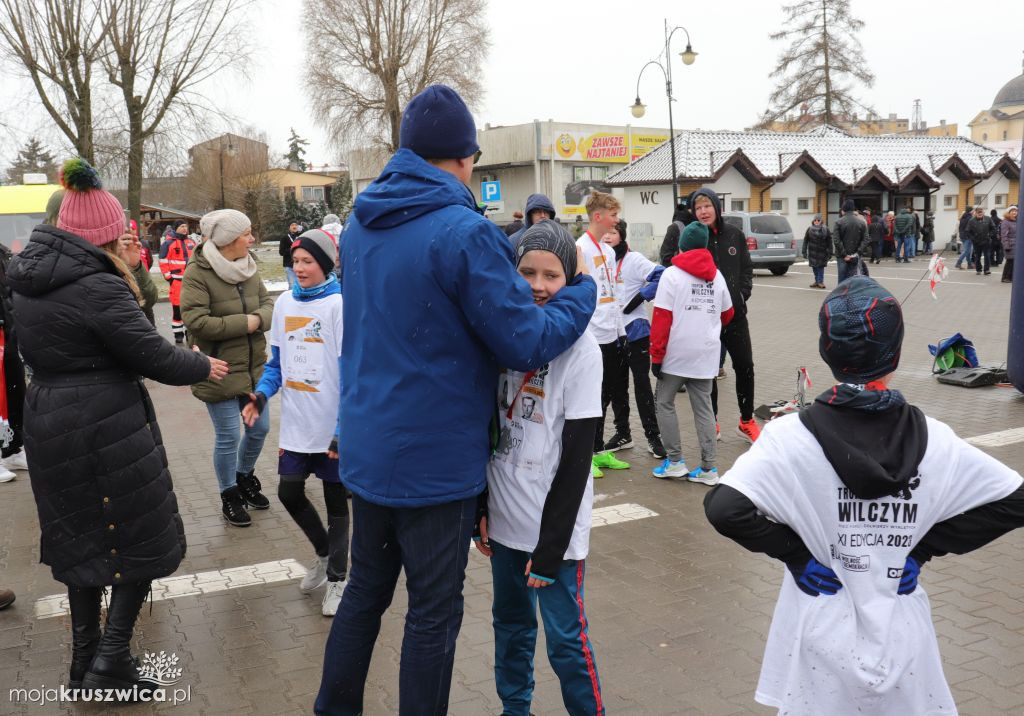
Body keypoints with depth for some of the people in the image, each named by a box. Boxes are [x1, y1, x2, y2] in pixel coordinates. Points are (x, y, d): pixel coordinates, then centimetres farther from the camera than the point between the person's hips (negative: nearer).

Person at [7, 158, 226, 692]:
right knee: (141, 536, 8)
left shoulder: (28, 281, 7)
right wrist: (203, 367, 1)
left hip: (46, 423, 8)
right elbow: (153, 356, -16)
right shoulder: (98, 286, -19)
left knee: (79, 536, 18)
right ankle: (112, 659, 6)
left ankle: (84, 660, 28)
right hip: (108, 426, -8)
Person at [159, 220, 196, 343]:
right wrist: (168, 277, -10)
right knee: (177, 307, -4)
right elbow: (163, 261, -8)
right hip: (177, 280, -5)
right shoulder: (169, 242, -7)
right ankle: (178, 334, 4)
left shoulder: (191, 241, 12)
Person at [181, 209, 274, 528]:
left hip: (253, 367, 7)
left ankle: (244, 477, 42)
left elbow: (268, 302, 7)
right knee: (229, 437, 3)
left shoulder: (247, 267, 4)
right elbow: (196, 321, -23)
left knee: (259, 429, 16)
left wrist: (260, 318, -17)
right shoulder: (197, 273, -16)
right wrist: (244, 323, -19)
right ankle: (229, 496, 24)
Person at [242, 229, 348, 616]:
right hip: (295, 425, 5)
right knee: (289, 493, 11)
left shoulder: (338, 305, -14)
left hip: (334, 428, -5)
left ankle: (336, 578, 25)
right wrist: (261, 394, -5)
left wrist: (343, 430, -20)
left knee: (335, 500, 9)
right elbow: (278, 360, 13)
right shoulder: (285, 303, 4)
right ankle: (324, 552, 36)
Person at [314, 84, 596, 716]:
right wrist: (584, 291, -2)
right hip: (435, 461, -7)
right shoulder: (463, 232, -20)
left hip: (366, 450, 7)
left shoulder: (361, 222, 4)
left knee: (365, 590, 22)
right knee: (433, 614, 9)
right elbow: (528, 343, -19)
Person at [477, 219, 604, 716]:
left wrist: (551, 546, -14)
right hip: (504, 516, 5)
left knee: (566, 637, 2)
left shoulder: (580, 349, -12)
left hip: (554, 525, -5)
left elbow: (577, 455, -13)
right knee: (510, 623, 19)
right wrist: (480, 507, 5)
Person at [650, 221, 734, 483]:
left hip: (676, 353, -4)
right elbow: (727, 313, 17)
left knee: (665, 404, 11)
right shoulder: (717, 276, 8)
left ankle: (674, 461, 9)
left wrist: (656, 355, -9)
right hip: (707, 354, 5)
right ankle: (708, 468, 10)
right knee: (704, 408, 10)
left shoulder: (672, 274, -8)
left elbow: (662, 318, -13)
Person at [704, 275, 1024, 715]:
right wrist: (924, 547, -2)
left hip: (820, 632, -1)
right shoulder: (932, 440, -8)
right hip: (901, 634, 2)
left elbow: (724, 508, -26)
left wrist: (795, 552, -12)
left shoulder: (793, 436, -17)